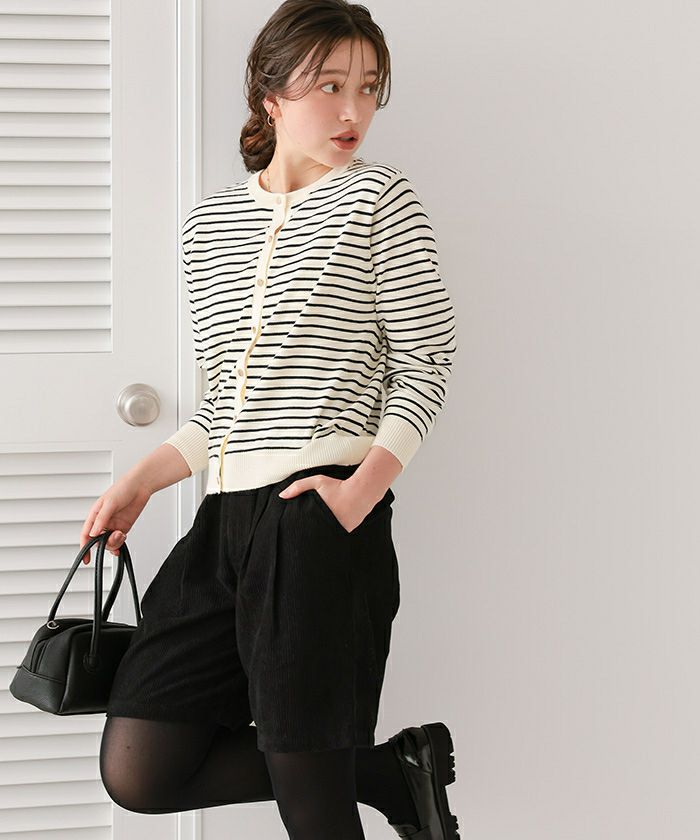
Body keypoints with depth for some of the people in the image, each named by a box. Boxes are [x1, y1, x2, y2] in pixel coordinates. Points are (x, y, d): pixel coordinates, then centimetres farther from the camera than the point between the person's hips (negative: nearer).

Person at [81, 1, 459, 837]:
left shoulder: (377, 197, 1)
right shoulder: (209, 221, 15)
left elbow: (425, 362, -3)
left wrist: (365, 488, -16)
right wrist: (140, 483, 9)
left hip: (321, 515, -6)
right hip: (225, 516, 6)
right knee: (137, 771, 0)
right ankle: (395, 772, 10)